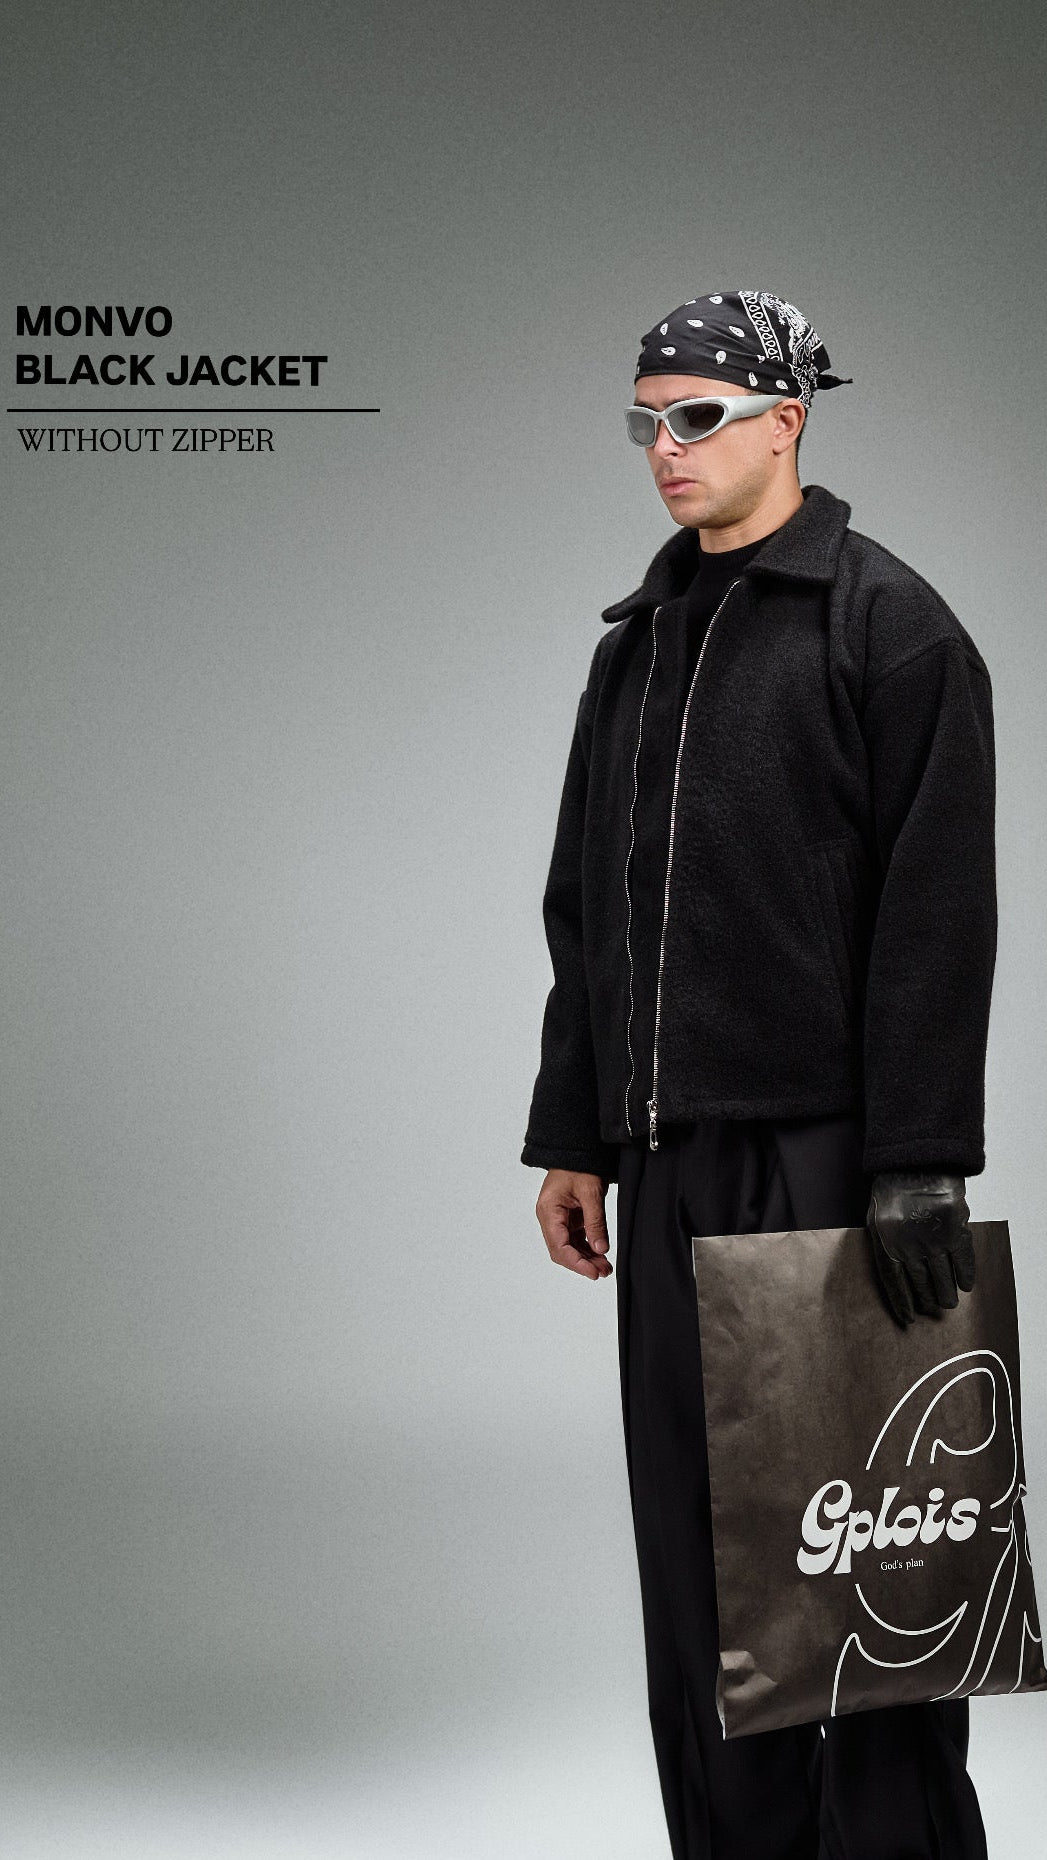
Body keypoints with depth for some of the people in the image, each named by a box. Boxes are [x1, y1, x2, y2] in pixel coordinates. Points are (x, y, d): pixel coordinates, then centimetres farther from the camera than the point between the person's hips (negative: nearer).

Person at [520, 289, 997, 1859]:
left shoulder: (888, 626, -5)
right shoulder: (637, 642, 17)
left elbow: (938, 915, -12)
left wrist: (919, 1168, -17)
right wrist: (574, 1134, 15)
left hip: (828, 1148, -7)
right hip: (672, 1159, 7)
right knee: (697, 1544, 9)